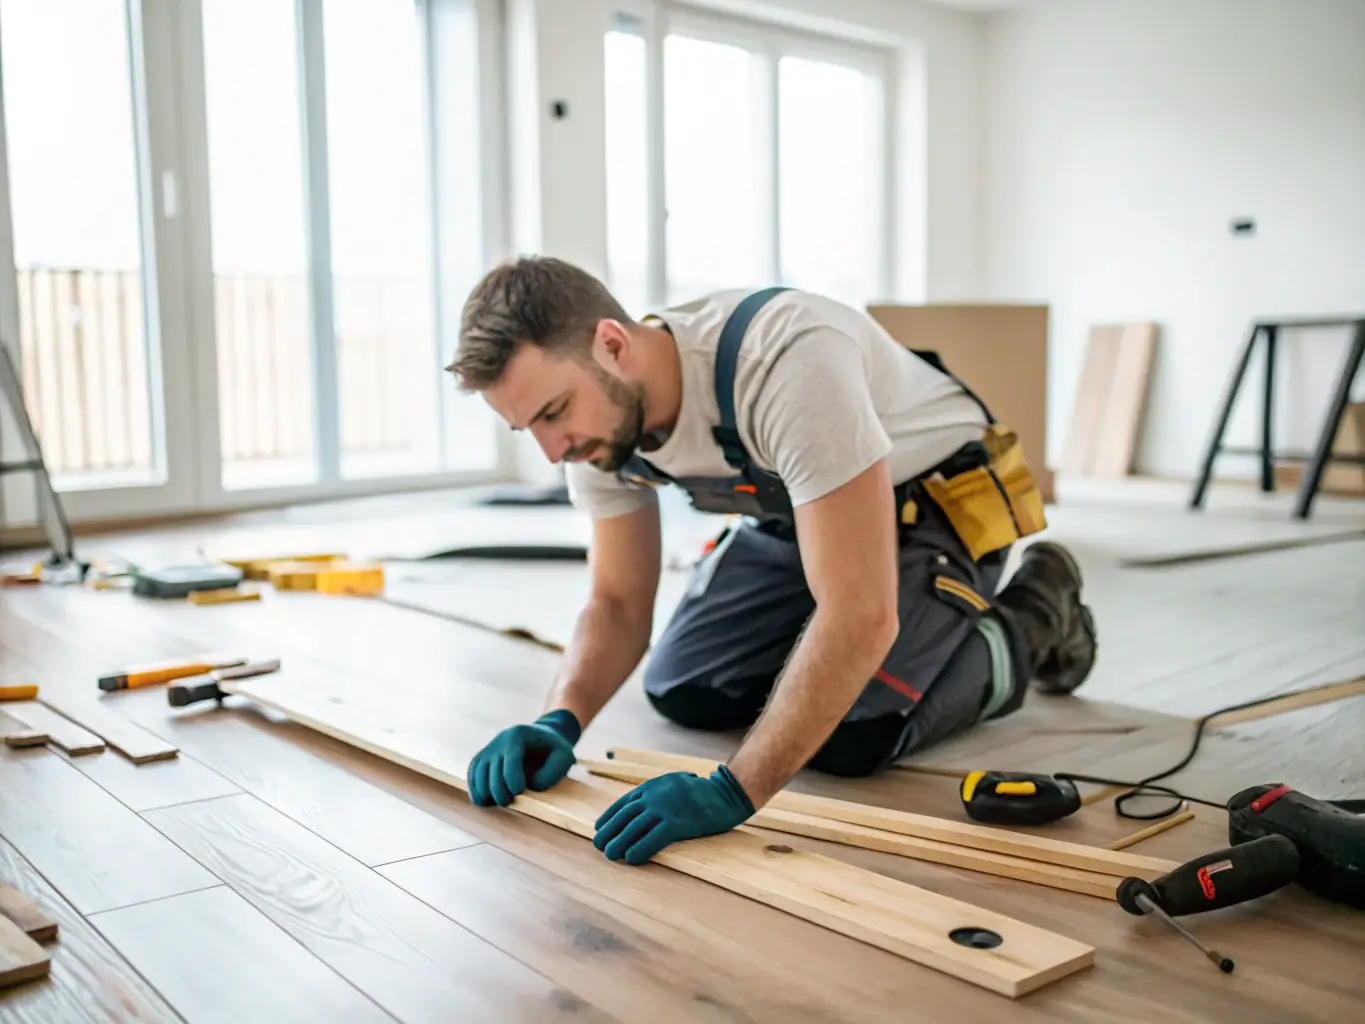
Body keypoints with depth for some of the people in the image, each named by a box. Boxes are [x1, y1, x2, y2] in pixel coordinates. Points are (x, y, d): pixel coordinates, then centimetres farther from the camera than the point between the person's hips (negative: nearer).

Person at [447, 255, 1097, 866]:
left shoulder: (788, 362, -41)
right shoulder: (600, 412, -16)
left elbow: (861, 614, -44)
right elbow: (618, 606, -6)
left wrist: (733, 791, -46)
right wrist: (560, 722, -25)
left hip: (938, 504, -7)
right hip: (795, 510, 7)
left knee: (850, 741, -22)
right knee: (682, 693, 1)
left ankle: (1024, 631, 6)